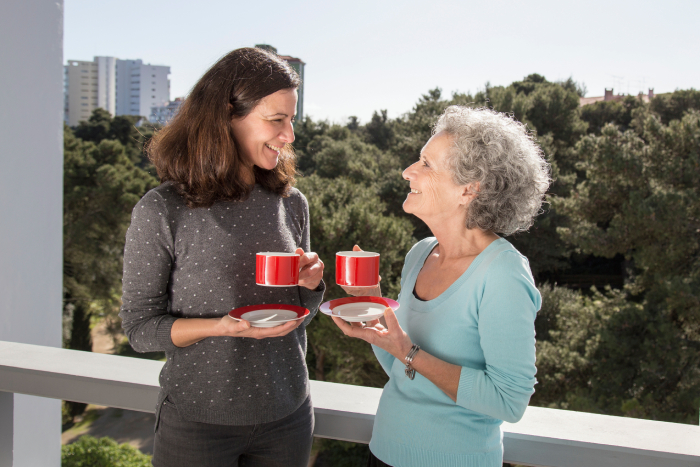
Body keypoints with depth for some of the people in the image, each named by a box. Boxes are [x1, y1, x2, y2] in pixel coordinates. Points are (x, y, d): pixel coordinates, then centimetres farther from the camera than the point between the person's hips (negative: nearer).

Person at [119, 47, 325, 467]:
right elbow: (140, 326, -10)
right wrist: (224, 326, -24)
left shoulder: (292, 203, -1)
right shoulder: (162, 211, -15)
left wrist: (311, 285, -12)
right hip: (198, 421, -4)